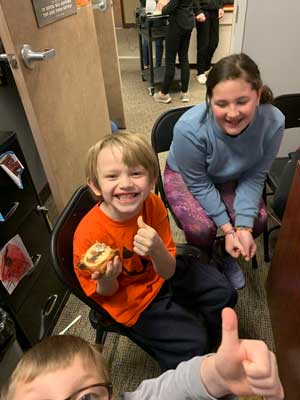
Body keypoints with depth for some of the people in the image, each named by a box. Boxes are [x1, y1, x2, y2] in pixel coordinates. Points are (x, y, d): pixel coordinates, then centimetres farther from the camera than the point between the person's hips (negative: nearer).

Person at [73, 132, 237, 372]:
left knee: (223, 293, 9)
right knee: (191, 343, -11)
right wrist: (106, 280, -37)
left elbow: (168, 271, -17)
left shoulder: (153, 204, -22)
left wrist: (157, 250, -40)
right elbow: (105, 294, -12)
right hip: (132, 300, -4)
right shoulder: (89, 235, -31)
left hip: (161, 275, 4)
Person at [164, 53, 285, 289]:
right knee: (202, 227, -25)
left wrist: (243, 227, -23)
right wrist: (228, 228, -22)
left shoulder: (273, 122, -28)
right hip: (185, 176, -3)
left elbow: (254, 177, -15)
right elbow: (199, 184, -23)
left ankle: (228, 256, 20)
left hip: (230, 178, 4)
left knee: (258, 219, -14)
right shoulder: (189, 128, -36)